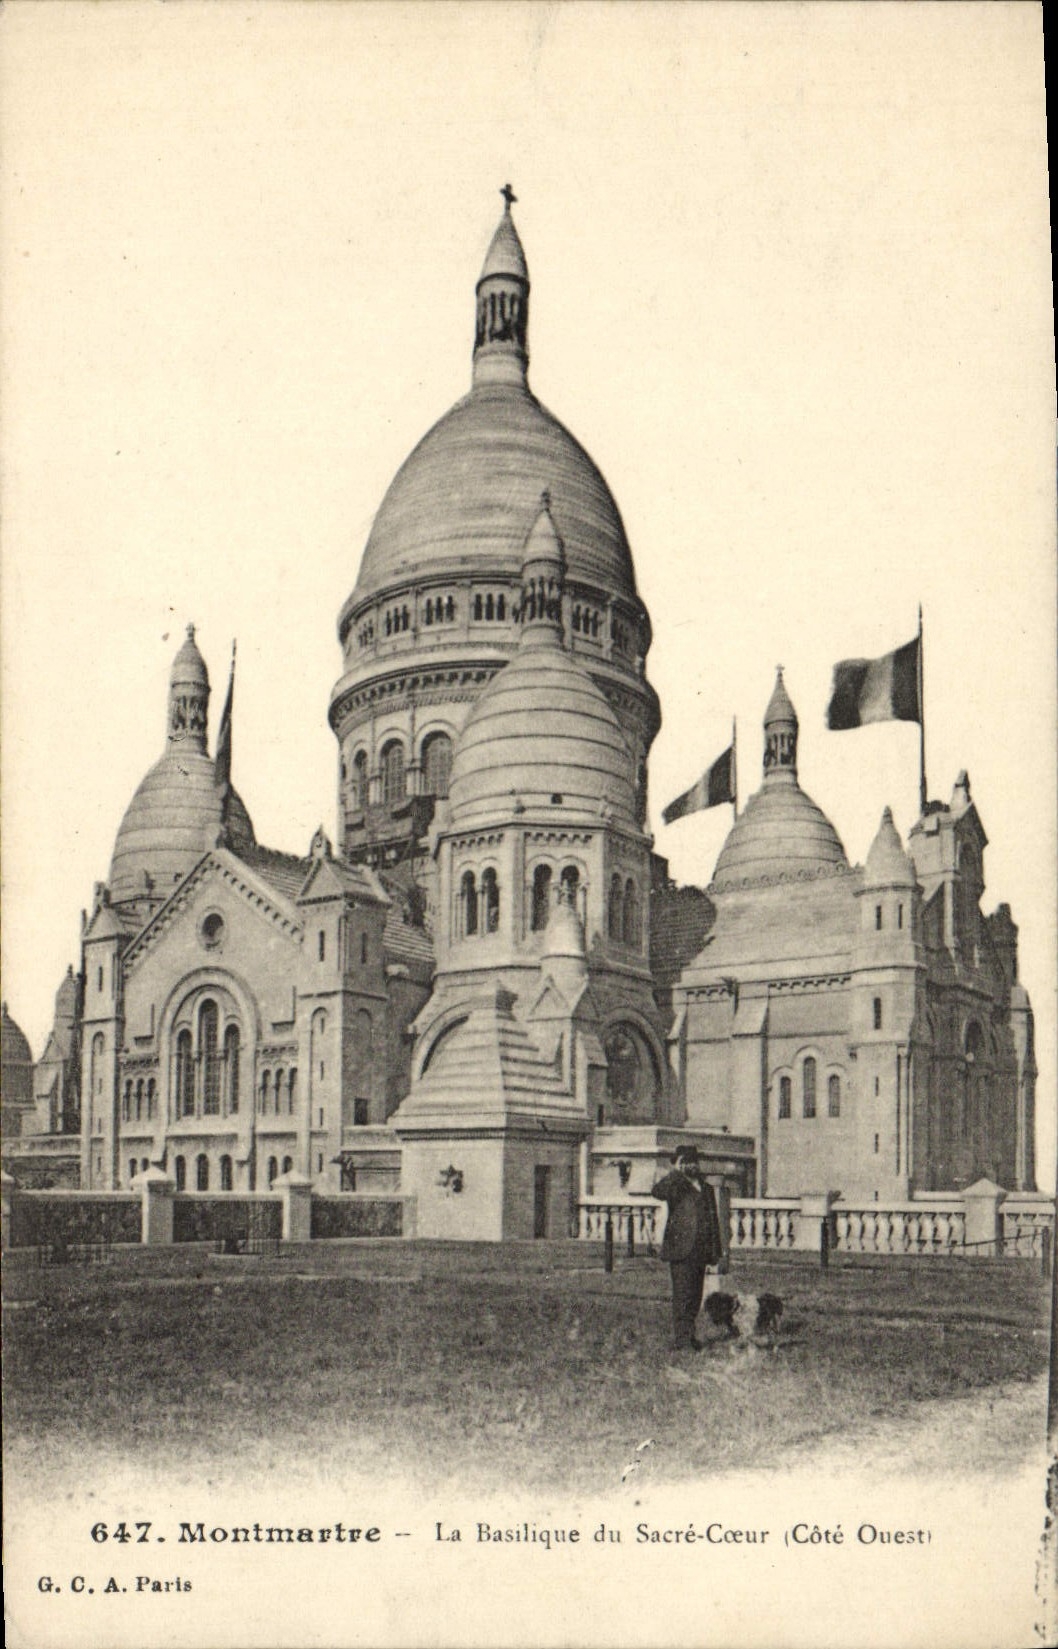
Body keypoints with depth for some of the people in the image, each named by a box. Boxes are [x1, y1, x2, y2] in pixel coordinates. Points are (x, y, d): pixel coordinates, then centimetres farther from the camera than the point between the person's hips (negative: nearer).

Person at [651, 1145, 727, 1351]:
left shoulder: (707, 1189, 18)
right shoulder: (676, 1186, -1)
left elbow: (714, 1221, 22)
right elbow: (657, 1192, -24)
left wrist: (719, 1251, 18)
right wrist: (676, 1172, -20)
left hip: (701, 1252, 6)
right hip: (681, 1249, -6)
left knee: (695, 1296, 10)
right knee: (683, 1295, -9)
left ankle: (688, 1335, 20)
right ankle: (682, 1340, -8)